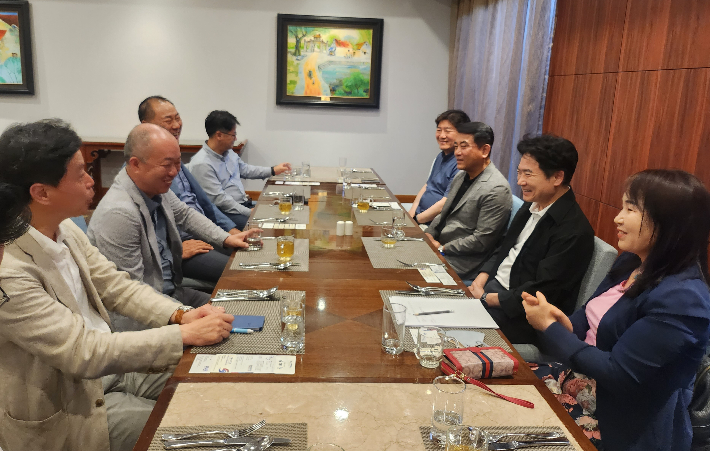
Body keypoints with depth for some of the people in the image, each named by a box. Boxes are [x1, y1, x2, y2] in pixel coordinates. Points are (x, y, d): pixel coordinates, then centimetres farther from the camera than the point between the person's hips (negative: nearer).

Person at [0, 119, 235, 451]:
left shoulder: (65, 230, -5)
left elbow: (116, 287, 2)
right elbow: (84, 353, -29)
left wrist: (180, 315, -13)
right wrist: (184, 335, -26)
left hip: (103, 362, 7)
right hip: (65, 407, -7)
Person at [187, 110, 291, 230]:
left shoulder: (228, 153, 12)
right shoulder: (202, 165, -17)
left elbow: (244, 169, 29)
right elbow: (219, 199, -20)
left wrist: (273, 170, 22)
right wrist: (249, 212, -19)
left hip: (244, 205, 9)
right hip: (226, 213, -9)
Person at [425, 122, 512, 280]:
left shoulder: (497, 190, -19)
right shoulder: (461, 176, 10)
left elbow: (481, 241, -21)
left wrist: (442, 248, -16)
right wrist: (429, 234, 2)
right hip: (438, 246, 8)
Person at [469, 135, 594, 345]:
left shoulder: (574, 231, -21)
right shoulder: (531, 206, 7)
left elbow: (541, 295, -22)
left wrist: (486, 298, -16)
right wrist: (480, 280, 0)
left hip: (519, 316, -8)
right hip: (491, 286, 8)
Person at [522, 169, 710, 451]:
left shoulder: (681, 298, -24)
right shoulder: (631, 262, 3)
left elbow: (617, 374, -24)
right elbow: (591, 319, 10)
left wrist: (549, 327, -18)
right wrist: (565, 324, -13)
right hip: (583, 385, 8)